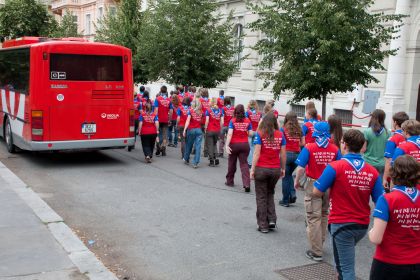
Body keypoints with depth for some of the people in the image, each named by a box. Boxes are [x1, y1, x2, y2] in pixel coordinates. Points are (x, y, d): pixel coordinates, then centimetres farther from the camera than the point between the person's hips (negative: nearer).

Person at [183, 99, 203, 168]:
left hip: (191, 130, -1)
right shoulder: (201, 112, 6)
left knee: (189, 145, 15)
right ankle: (195, 163, -8)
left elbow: (188, 121, -12)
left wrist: (184, 130, -14)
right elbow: (201, 121, 0)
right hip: (199, 130, 1)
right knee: (198, 147, -2)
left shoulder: (190, 111, -4)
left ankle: (186, 160, 31)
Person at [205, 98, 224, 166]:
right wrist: (219, 128, 12)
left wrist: (205, 129, 0)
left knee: (210, 145, 6)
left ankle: (212, 161, 7)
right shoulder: (220, 111, 1)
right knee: (215, 144, 21)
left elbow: (207, 121, -12)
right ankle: (216, 158, 7)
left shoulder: (208, 110, -8)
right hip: (217, 130, 3)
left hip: (210, 130, -3)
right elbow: (222, 122, -1)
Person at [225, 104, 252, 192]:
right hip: (245, 145, 1)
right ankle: (247, 184, -12)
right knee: (244, 164, 1)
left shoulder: (232, 121, -7)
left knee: (232, 163, 15)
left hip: (234, 144, -1)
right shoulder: (247, 121, -2)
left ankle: (229, 181, 30)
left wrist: (227, 145, -17)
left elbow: (229, 134, -16)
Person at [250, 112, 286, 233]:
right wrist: (283, 169, 13)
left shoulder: (260, 134, -7)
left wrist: (252, 169, -6)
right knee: (270, 194, 24)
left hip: (262, 169, -3)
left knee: (261, 197, 9)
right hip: (275, 169, 3)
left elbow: (256, 153, -11)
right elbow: (283, 154, 2)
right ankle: (272, 219, 13)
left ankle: (263, 225, 12)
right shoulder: (280, 135, 1)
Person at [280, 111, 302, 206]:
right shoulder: (299, 130, 7)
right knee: (289, 174, 23)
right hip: (297, 155, 4)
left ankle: (285, 200, 12)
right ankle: (292, 194, 6)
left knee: (285, 177, 7)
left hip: (287, 154, -4)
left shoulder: (283, 129, -3)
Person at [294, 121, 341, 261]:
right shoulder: (335, 149, -5)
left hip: (313, 185, -3)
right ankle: (320, 243, 34)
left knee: (313, 218, 4)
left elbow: (301, 167, -15)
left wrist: (296, 181, 2)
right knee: (324, 215, 22)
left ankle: (316, 252, 7)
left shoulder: (309, 148, -13)